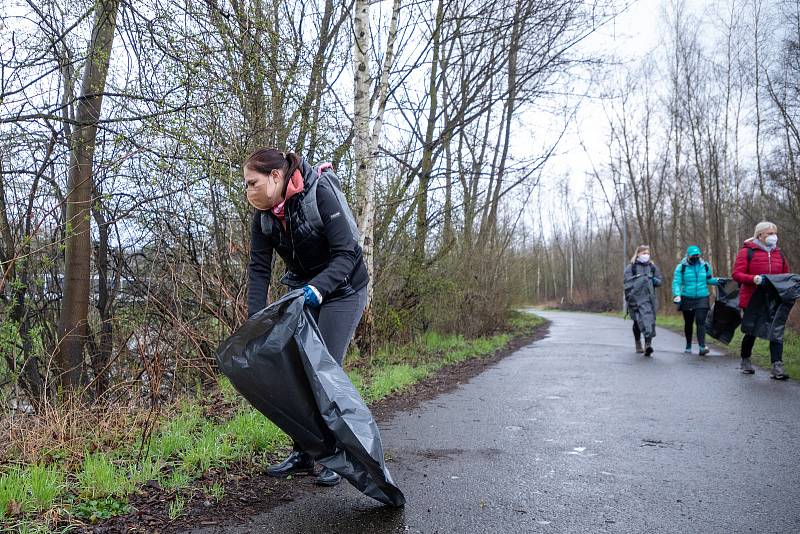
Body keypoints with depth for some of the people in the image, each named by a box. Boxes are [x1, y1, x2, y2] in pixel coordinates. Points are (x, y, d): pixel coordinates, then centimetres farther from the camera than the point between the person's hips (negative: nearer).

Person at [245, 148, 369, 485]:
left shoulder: (320, 194, -25)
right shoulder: (264, 214, -7)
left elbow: (346, 254, -28)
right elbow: (259, 268, -8)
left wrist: (318, 288, -43)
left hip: (342, 290, -6)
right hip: (303, 291, 6)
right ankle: (303, 454, 16)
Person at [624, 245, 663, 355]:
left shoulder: (653, 267, 15)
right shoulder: (631, 267, 6)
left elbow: (659, 281, 11)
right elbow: (627, 279, -5)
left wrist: (652, 279, -9)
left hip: (650, 298, 1)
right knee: (637, 321, 5)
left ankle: (648, 344, -16)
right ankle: (638, 344, 22)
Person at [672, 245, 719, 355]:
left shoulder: (705, 266, 6)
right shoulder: (681, 267, -3)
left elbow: (709, 279, 20)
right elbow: (676, 282, -9)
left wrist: (717, 281, -1)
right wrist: (677, 295, -24)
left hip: (702, 298, 0)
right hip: (687, 299, 0)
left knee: (701, 322, -15)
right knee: (688, 323, 13)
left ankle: (702, 347, -20)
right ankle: (688, 346, 30)